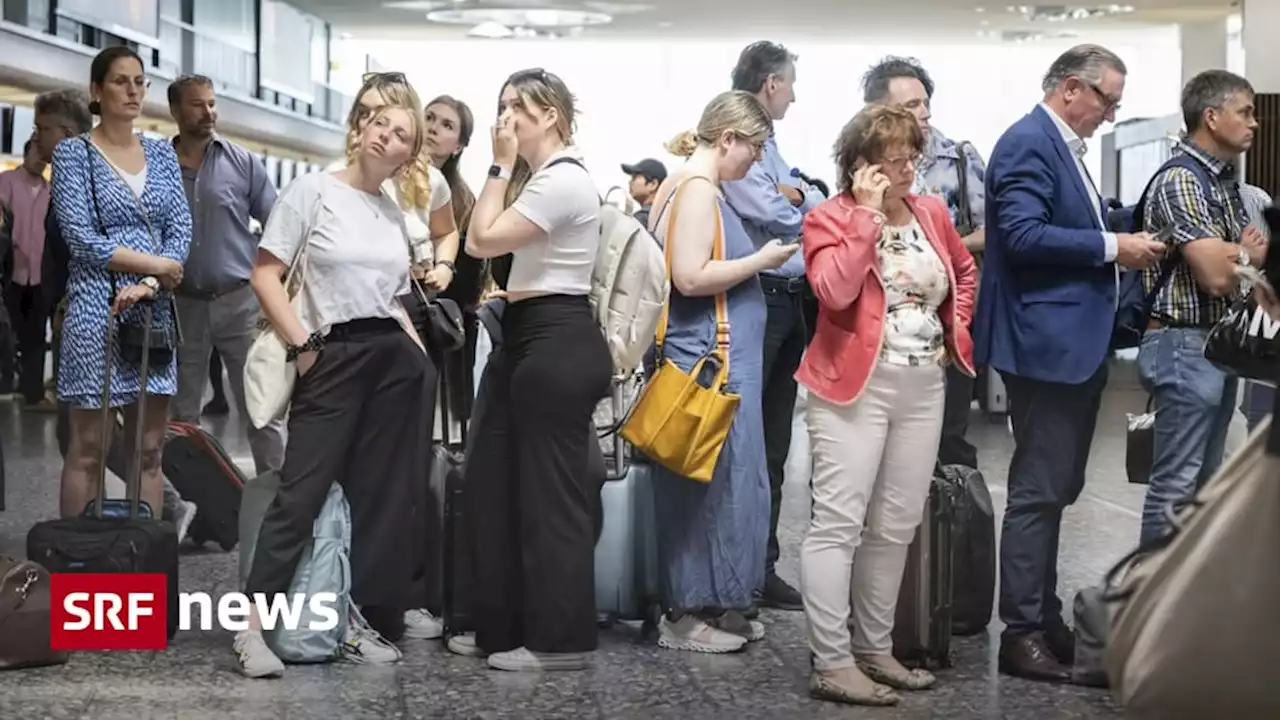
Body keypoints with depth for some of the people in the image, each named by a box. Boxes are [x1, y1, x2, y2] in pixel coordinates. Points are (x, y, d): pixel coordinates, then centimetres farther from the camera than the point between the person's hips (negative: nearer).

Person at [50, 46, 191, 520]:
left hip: (155, 311, 5)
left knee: (150, 449, 6)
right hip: (96, 308, -4)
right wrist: (154, 264, -11)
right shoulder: (74, 153, 0)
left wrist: (148, 285, -13)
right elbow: (80, 237, -10)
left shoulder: (162, 154, 12)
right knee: (88, 449, -1)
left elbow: (181, 230, 3)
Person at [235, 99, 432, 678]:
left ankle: (359, 619, 16)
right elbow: (265, 275, -6)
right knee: (302, 492, -9)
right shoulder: (312, 190, -3)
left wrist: (417, 350, 6)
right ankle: (252, 626, -5)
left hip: (397, 359, 5)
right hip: (334, 358, -5)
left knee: (382, 495, 6)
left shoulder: (394, 211, 12)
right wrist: (302, 345, -12)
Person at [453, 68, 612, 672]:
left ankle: (560, 640, 7)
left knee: (549, 493, -3)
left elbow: (482, 240, -17)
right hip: (530, 341, 11)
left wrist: (501, 166, -12)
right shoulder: (542, 178, 17)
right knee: (491, 483, 14)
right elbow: (494, 242, 17)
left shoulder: (563, 181, -17)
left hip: (557, 345, -11)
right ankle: (504, 625, 24)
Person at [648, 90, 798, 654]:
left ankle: (713, 603, 21)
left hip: (716, 357, 10)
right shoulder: (697, 189, -14)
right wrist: (760, 260, -14)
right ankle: (689, 612, 4)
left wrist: (754, 260, 12)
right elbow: (690, 277, -22)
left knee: (713, 479, 13)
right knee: (708, 481, -4)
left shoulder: (694, 187, 16)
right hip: (709, 358, -10)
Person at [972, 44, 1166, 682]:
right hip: (1046, 343, -11)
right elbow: (1024, 235, -24)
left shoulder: (1061, 147, 18)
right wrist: (1111, 247, -19)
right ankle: (1022, 634, 2)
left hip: (1075, 343, 11)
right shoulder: (1029, 142, -13)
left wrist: (1120, 243, 6)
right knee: (1038, 492, -5)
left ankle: (1045, 620, 25)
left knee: (1054, 489, 16)